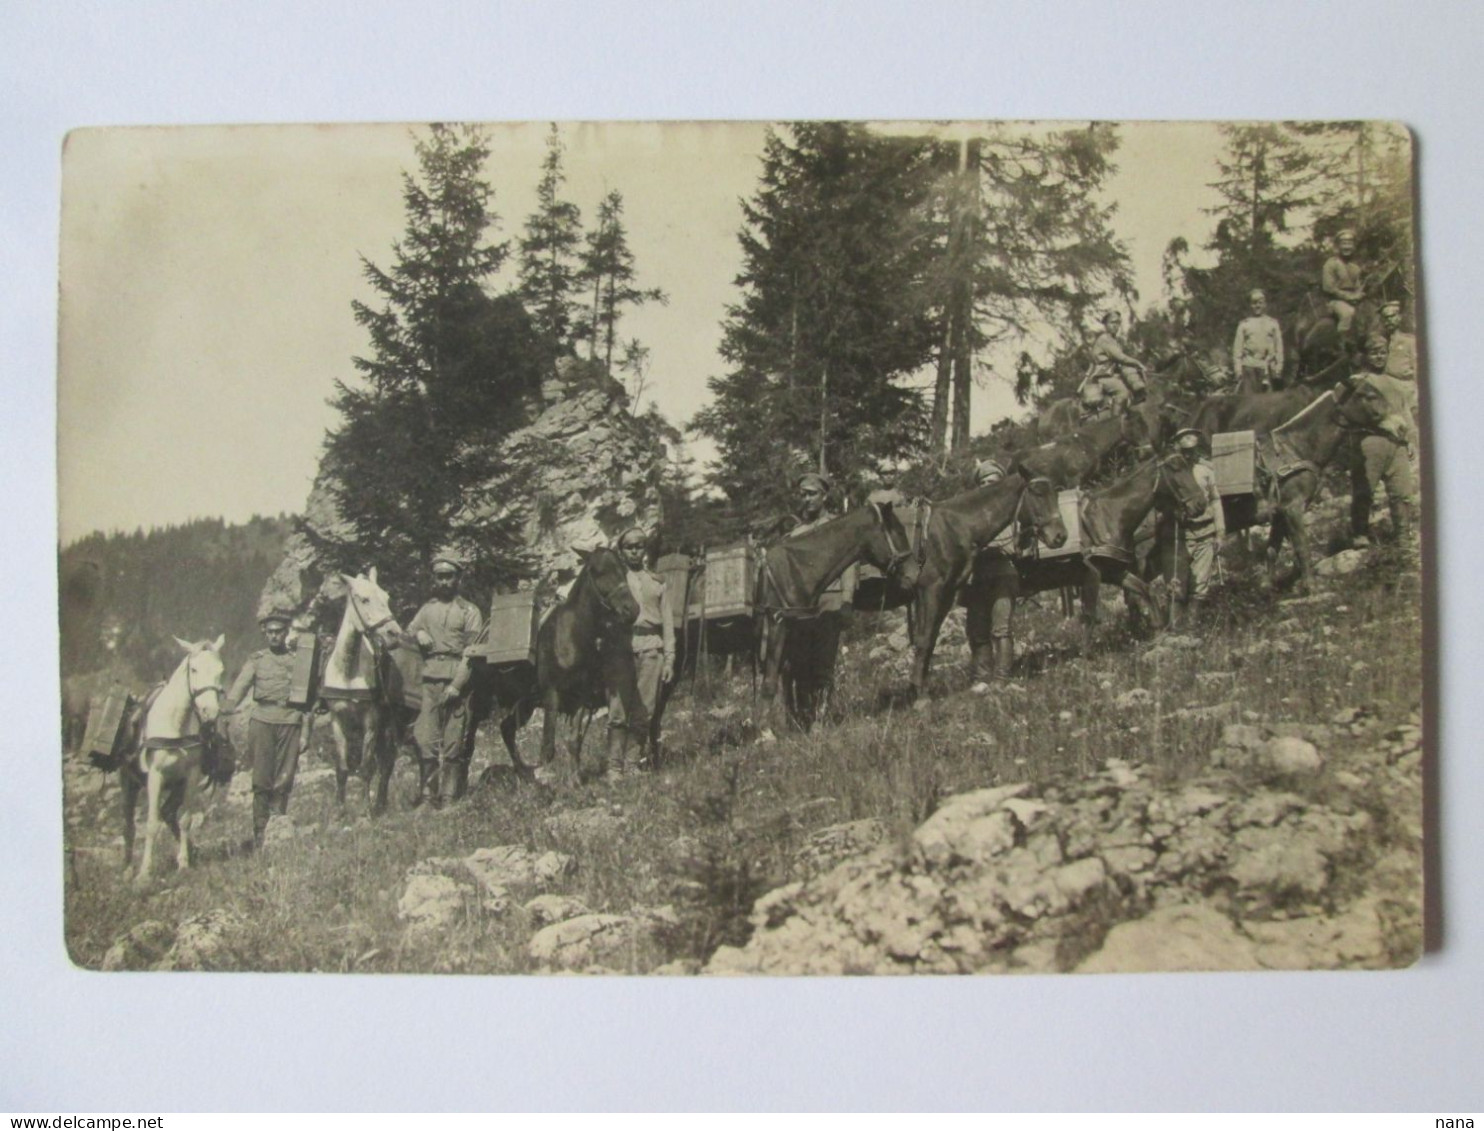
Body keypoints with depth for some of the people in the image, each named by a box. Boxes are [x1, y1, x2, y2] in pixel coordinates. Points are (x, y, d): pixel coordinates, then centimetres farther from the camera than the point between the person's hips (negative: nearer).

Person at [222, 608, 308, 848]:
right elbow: (239, 688, -3)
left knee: (285, 778, 0)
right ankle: (260, 830, 6)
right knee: (261, 779, 0)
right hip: (262, 720, 0)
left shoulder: (297, 659, 11)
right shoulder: (256, 660, 10)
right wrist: (225, 711, -21)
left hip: (290, 722, 1)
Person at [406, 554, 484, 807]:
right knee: (424, 740, -5)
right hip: (428, 680, 3)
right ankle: (427, 794, 4)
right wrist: (418, 635, -4)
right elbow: (408, 635, 21)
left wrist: (456, 685, -13)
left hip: (456, 683, -3)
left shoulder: (469, 612, 6)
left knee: (454, 743, -3)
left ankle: (450, 797, 3)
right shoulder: (427, 609, 19)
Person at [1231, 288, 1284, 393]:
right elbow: (1237, 348, 7)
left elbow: (1279, 346, 10)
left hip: (1268, 368, 1)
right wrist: (1238, 369, 0)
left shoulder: (1273, 323, 10)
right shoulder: (1244, 324, 8)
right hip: (1249, 367, -1)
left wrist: (1279, 367, 4)